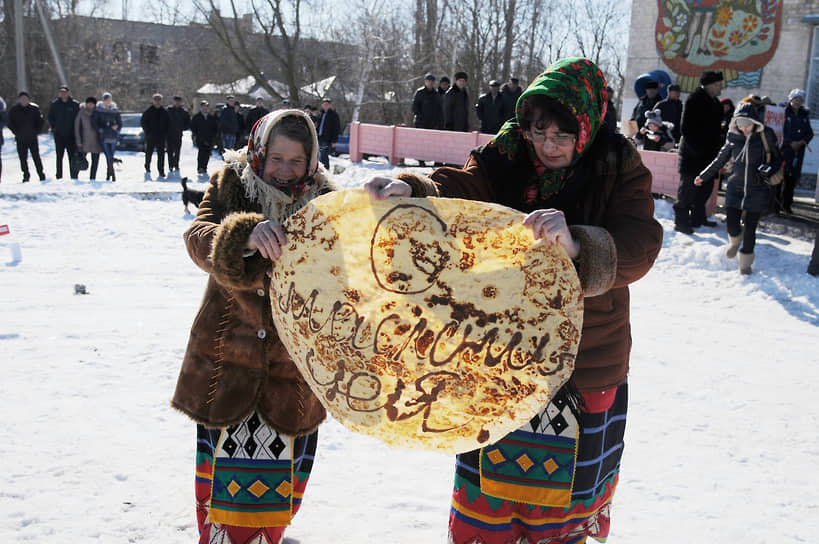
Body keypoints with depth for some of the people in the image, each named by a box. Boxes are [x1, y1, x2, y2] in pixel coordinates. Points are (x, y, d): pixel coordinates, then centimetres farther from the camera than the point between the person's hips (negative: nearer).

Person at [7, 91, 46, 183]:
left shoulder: (34, 108, 2)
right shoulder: (13, 110, 2)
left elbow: (40, 120, 9)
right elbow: (10, 123, 7)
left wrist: (36, 131, 1)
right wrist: (16, 132, -1)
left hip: (33, 138, -1)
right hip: (20, 139, 1)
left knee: (36, 157, -2)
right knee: (23, 158, 3)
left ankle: (41, 174, 5)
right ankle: (26, 175, 12)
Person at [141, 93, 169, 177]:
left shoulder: (164, 112, 8)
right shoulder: (148, 111, 0)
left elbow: (167, 123, 14)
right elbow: (143, 122, 2)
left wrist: (165, 133, 2)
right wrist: (147, 132, -7)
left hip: (161, 136, 1)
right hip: (150, 136, -1)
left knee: (161, 154, -3)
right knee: (149, 152, 9)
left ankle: (161, 170, -1)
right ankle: (147, 168, 28)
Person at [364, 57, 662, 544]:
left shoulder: (620, 170, -8)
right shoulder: (504, 158, -1)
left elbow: (637, 250, -21)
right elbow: (455, 191, -14)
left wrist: (575, 245, -41)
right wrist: (410, 190, -36)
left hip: (586, 366, -1)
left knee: (561, 504, 17)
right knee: (486, 504, 15)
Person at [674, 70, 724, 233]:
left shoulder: (714, 102, 15)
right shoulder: (694, 100, -12)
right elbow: (686, 128, -17)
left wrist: (717, 146, 13)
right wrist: (696, 149, -20)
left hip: (708, 154, 9)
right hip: (693, 154, -9)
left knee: (706, 186, 13)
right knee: (688, 187, -5)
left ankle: (698, 218, 25)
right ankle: (681, 221, 1)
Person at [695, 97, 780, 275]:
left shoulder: (765, 136, -7)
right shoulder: (734, 137, 0)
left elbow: (778, 158, 3)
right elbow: (720, 159, 12)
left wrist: (768, 170, -17)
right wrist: (704, 176, 15)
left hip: (757, 191, -2)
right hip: (735, 188, 2)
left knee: (750, 229, 2)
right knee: (732, 226, -4)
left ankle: (745, 262, 22)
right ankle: (735, 240, 33)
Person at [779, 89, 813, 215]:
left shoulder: (804, 114, 14)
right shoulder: (784, 112, 0)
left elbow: (810, 133, 15)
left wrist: (803, 141, -5)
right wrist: (790, 143, -14)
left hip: (799, 149, 5)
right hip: (784, 148, -4)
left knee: (793, 177, 5)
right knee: (782, 175, -11)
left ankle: (786, 205, 11)